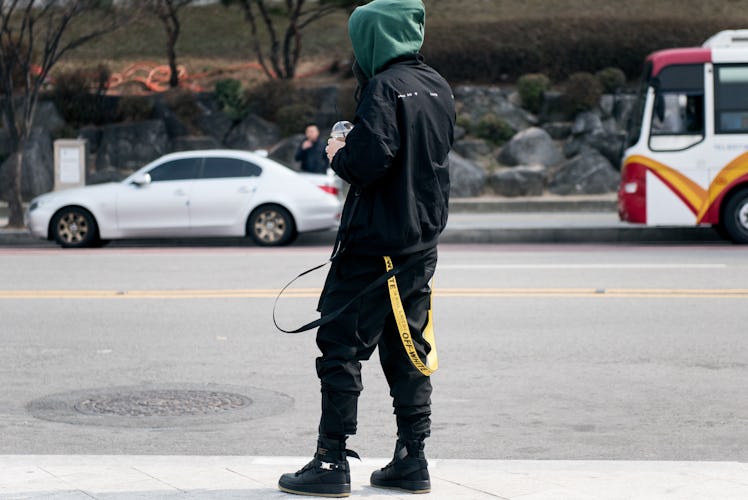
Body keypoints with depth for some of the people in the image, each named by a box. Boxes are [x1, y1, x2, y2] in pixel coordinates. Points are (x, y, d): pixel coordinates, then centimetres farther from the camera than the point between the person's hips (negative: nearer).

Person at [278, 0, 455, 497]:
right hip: (423, 242, 8)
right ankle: (412, 460, 15)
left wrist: (340, 155, -5)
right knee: (408, 349, 13)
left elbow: (368, 160, -25)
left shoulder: (385, 87, -15)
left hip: (376, 243, -8)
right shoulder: (438, 87, 11)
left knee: (341, 348, -1)